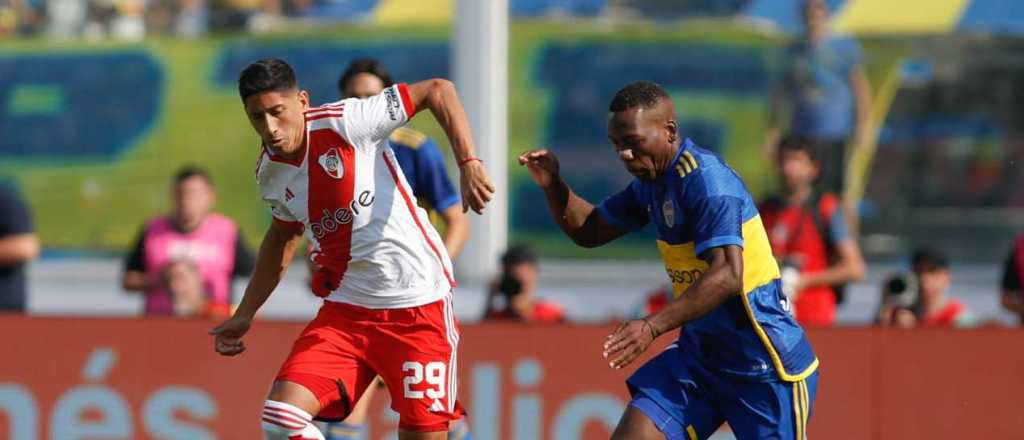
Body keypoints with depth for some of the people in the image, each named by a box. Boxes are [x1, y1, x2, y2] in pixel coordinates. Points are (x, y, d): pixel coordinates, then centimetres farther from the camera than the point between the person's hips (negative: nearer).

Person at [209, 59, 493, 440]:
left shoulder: (345, 122, -15)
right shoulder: (270, 173, 3)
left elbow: (438, 90, -10)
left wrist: (469, 165, -21)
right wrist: (244, 316, 24)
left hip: (417, 303, -5)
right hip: (344, 310, 5)